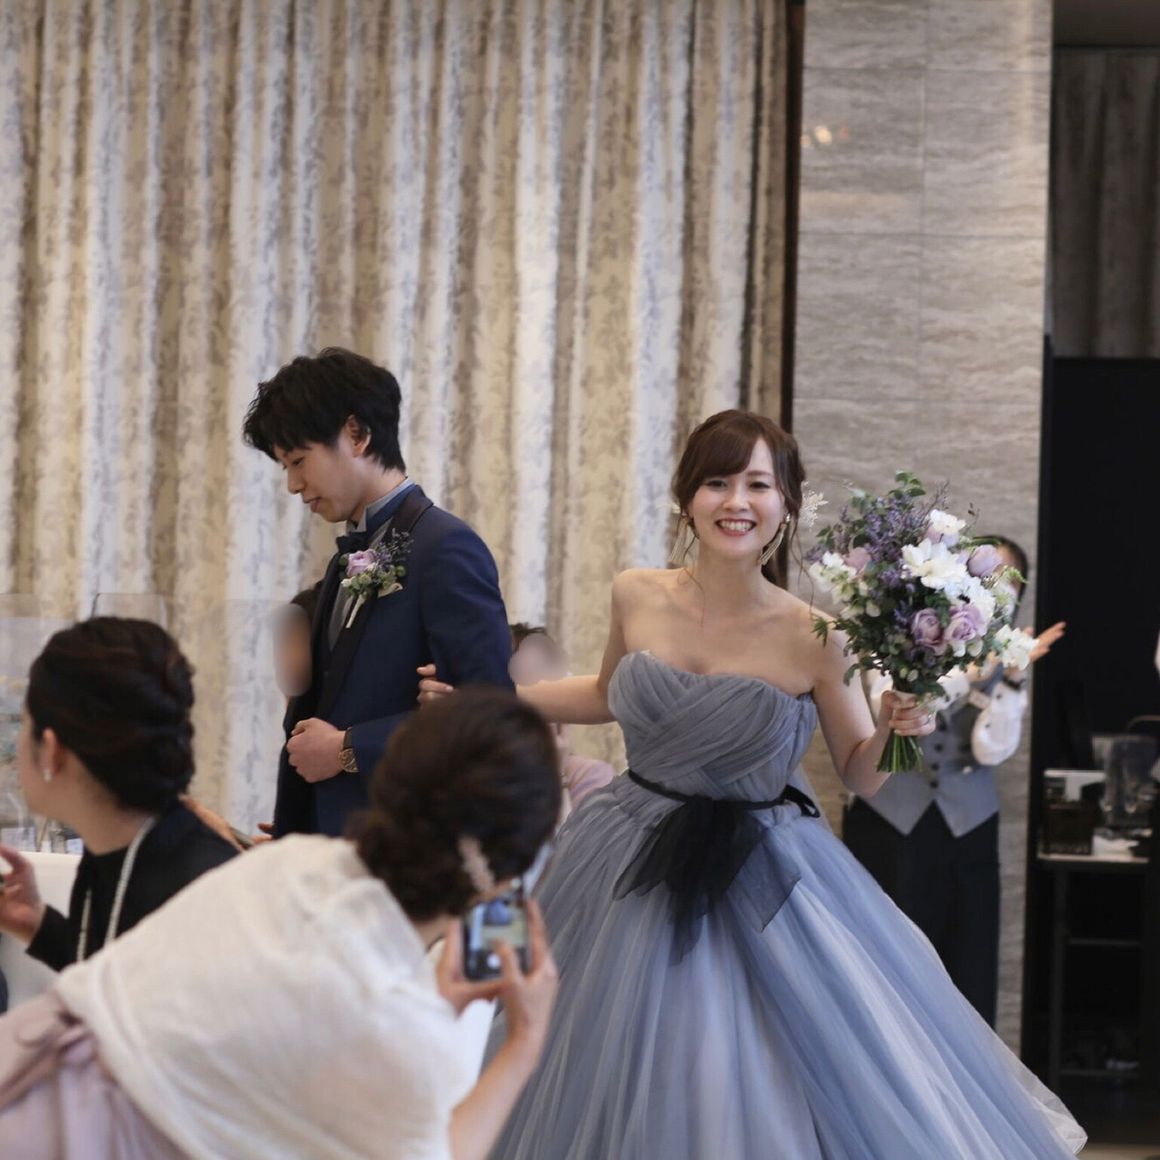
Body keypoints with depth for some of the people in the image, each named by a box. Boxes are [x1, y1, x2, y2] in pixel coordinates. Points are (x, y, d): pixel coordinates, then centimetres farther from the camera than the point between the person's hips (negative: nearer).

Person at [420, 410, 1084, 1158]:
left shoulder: (812, 638, -14)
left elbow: (863, 775, -2)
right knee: (618, 1085, 12)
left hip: (758, 889, -3)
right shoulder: (637, 598, -5)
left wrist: (897, 729, -22)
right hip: (633, 873, 3)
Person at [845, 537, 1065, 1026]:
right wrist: (970, 670, -19)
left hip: (965, 828, 2)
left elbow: (991, 749, -7)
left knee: (968, 976, 1)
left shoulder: (1004, 657, 4)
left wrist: (1012, 679, -18)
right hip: (889, 821, -2)